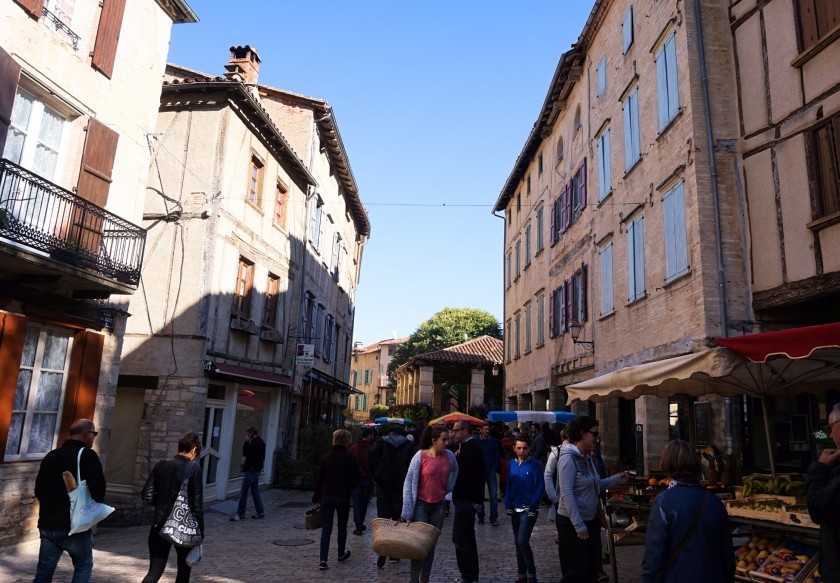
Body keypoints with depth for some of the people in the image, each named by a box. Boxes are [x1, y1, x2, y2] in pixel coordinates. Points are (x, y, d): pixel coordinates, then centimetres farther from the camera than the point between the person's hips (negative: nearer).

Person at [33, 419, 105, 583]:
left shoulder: (51, 455, 10)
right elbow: (98, 488, -21)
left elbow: (38, 490, 18)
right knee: (84, 566, 11)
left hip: (48, 524, 6)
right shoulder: (87, 455, -13)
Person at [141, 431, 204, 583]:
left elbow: (147, 496, 1)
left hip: (159, 525, 4)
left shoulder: (161, 465, 0)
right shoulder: (194, 468, -13)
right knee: (184, 569, 19)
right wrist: (200, 532, -3)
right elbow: (197, 504, -12)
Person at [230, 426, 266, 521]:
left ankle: (240, 514, 0)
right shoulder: (261, 442, 14)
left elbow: (245, 453, -20)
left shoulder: (255, 442, -18)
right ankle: (260, 512, 16)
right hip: (257, 469, 10)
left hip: (251, 470, -10)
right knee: (255, 491, 14)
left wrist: (247, 442, -13)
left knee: (243, 492, -4)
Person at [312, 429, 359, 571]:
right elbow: (355, 480, -5)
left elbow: (319, 479, 4)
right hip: (343, 497, -2)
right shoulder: (350, 459, -10)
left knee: (326, 528, 5)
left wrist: (316, 498, 11)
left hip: (326, 496, 2)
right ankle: (341, 554, 34)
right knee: (342, 527, 17)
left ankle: (323, 560, -5)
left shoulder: (326, 458, 0)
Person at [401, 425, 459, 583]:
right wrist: (407, 512, -16)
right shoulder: (420, 456, -16)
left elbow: (455, 471, 19)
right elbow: (409, 484, -13)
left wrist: (449, 488, 7)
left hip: (439, 506, 4)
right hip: (421, 505, -4)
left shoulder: (449, 455, -5)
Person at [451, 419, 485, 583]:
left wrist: (456, 495, -18)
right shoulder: (468, 446, 14)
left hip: (466, 500, -11)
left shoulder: (470, 448, -17)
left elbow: (468, 475, -22)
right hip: (468, 499, 11)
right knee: (467, 537, 17)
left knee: (460, 537, -8)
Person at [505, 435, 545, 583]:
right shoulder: (511, 464, 3)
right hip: (515, 509, 5)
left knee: (523, 542, -12)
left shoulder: (535, 464, -10)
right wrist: (508, 505, 0)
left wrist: (532, 507, -16)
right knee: (517, 543, 11)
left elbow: (540, 487, -11)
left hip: (529, 509, -5)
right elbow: (508, 486, 8)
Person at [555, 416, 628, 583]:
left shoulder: (587, 457, 9)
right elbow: (567, 494, -23)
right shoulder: (568, 458, -19)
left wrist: (617, 479, 9)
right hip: (572, 523, -9)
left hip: (591, 520, 9)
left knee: (594, 569, 15)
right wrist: (579, 525, -23)